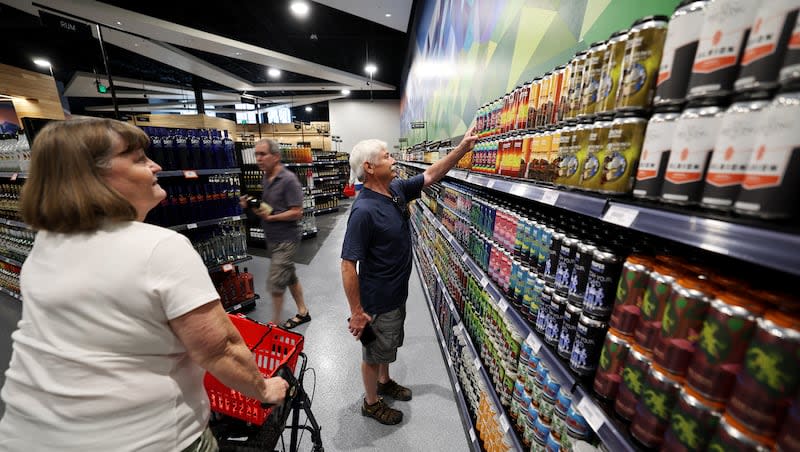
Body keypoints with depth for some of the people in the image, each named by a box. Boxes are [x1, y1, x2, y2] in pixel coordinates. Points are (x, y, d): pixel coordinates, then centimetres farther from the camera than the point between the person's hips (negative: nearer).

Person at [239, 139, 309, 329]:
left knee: (275, 283, -3)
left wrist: (270, 217, -23)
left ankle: (274, 324, 15)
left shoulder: (288, 180, -17)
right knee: (289, 277, 18)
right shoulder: (266, 178, 9)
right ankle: (303, 312, 34)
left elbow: (297, 212, -20)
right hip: (272, 238, 9)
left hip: (286, 239, -8)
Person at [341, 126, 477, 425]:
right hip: (377, 302, -8)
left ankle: (384, 382, 55)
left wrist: (463, 148, 0)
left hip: (397, 293, 8)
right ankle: (371, 403, 43)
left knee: (388, 345, 29)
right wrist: (357, 312, -21)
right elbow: (348, 265, -27)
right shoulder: (364, 210, -29)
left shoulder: (397, 189, -3)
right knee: (374, 354, 17)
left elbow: (430, 175, 7)